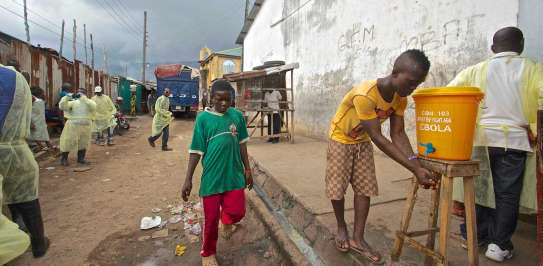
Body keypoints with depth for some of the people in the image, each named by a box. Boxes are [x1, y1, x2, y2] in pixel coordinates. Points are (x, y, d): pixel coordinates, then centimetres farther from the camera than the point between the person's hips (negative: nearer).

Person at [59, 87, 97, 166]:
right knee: (68, 142, 1)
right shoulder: (73, 102, 7)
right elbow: (62, 106, -5)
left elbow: (93, 106, -18)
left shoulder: (89, 102, 5)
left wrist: (83, 97, -23)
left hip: (85, 126, 1)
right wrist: (67, 97, -14)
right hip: (73, 125, -1)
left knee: (83, 143, 11)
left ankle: (81, 159, 27)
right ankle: (64, 159, 15)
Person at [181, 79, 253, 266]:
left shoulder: (237, 116, 0)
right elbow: (196, 151, -6)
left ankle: (226, 220, 43)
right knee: (211, 218, 8)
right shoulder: (203, 118, -8)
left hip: (234, 174, 2)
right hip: (211, 177, -2)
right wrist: (188, 179, -6)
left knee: (237, 211, 4)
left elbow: (242, 144, 8)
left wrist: (247, 169, 9)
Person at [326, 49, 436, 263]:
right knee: (337, 187, -1)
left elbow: (398, 134, -13)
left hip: (363, 142, 6)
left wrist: (416, 164, -28)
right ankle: (341, 227, 25)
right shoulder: (365, 95, -36)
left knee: (365, 188, 2)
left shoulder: (400, 97, -13)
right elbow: (378, 138, -35)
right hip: (341, 139, -6)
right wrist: (414, 169, -35)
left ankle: (358, 239, 13)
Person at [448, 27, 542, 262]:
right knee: (507, 194, 8)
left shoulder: (476, 70, 7)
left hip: (480, 138, 2)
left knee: (478, 188, 13)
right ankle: (499, 244, 12)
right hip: (513, 140, -1)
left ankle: (474, 235, 25)